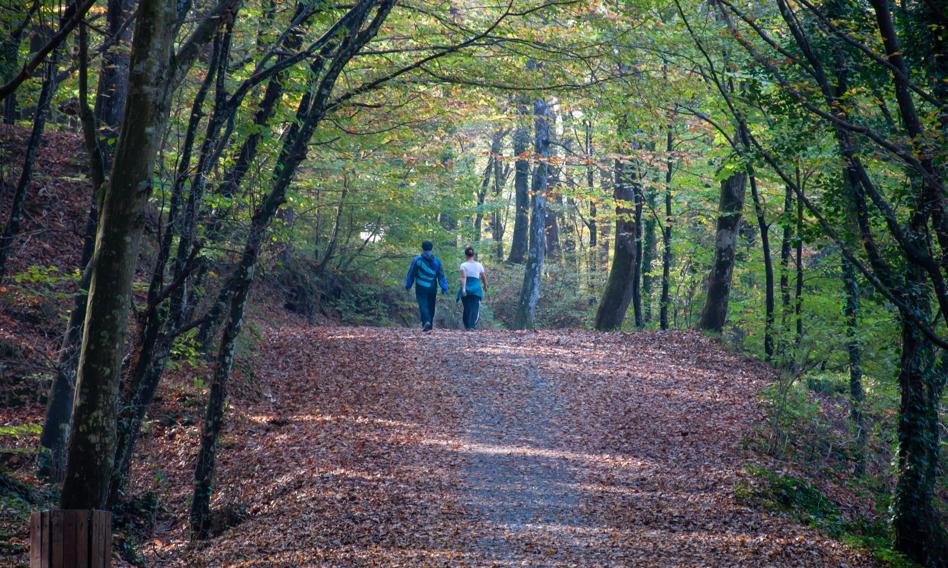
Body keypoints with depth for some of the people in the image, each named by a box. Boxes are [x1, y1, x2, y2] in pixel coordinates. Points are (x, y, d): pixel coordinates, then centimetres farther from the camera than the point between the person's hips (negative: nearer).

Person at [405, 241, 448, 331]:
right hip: (432, 288, 3)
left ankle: (426, 322, -30)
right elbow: (441, 275, 5)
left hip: (421, 287, -3)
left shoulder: (417, 260, -3)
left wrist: (408, 285, 11)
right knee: (431, 306, 13)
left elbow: (411, 274, 1)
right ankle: (430, 325, 20)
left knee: (423, 305, -8)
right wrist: (444, 288, 7)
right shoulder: (436, 260, 6)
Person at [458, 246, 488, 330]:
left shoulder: (463, 265, -1)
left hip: (467, 288, 0)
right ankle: (472, 325, -20)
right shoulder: (479, 265, 5)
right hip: (476, 288, 0)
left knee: (467, 308, 12)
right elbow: (484, 277, 9)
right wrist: (485, 286, 26)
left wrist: (463, 288, -19)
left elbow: (463, 277, -13)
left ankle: (467, 326, 18)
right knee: (475, 308, -4)